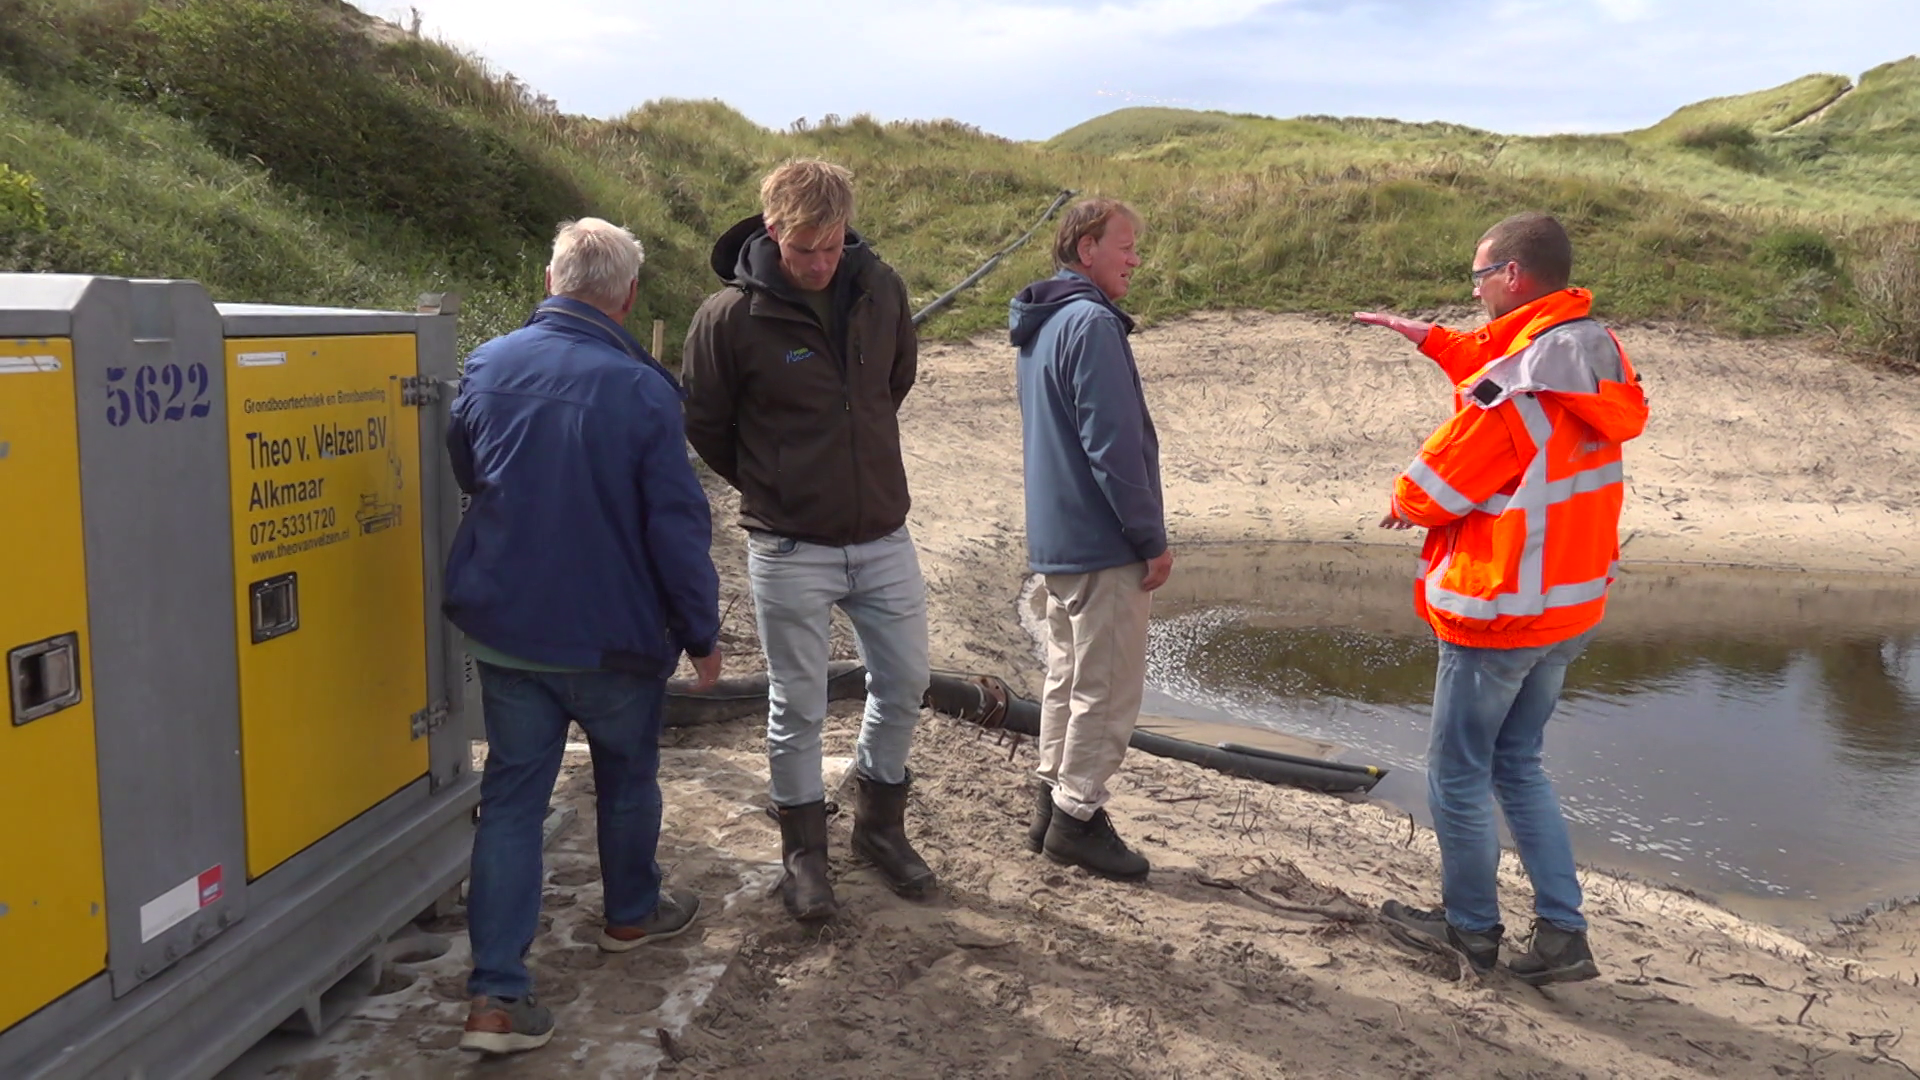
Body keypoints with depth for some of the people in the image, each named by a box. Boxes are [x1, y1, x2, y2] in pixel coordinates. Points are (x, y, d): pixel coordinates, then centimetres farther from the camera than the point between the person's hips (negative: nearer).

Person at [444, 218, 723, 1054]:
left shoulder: (488, 367, -4)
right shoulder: (642, 390, -18)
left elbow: (463, 474, 14)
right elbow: (678, 528, -16)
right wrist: (701, 634, -4)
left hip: (504, 629, 3)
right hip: (613, 635, -3)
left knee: (511, 795, 8)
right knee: (627, 777, 21)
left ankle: (497, 994, 4)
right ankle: (632, 913, 42)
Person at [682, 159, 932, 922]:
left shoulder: (881, 289, -2)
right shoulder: (730, 316, -14)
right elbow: (705, 427, -1)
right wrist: (768, 487, 8)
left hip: (885, 536, 4)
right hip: (790, 547, -4)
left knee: (904, 685, 13)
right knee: (797, 707, 8)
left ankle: (879, 824, 35)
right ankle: (803, 851, 26)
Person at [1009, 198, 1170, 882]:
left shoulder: (1038, 326, 14)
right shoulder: (1092, 324, -17)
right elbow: (1114, 445, -21)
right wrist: (1152, 539, -14)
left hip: (1053, 541, 10)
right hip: (1103, 545, -10)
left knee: (1068, 675, 17)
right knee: (1109, 689, 1)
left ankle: (1054, 805, 25)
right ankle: (1077, 818, 9)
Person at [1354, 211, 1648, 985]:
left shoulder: (1517, 387, -24)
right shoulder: (1593, 355, 2)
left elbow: (1435, 484, -14)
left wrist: (1405, 502, 7)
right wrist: (1427, 338, 27)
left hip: (1498, 611, -9)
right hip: (1571, 605, 9)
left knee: (1457, 776, 9)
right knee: (1518, 766, 20)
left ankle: (1470, 926, 25)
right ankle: (1562, 933, 20)